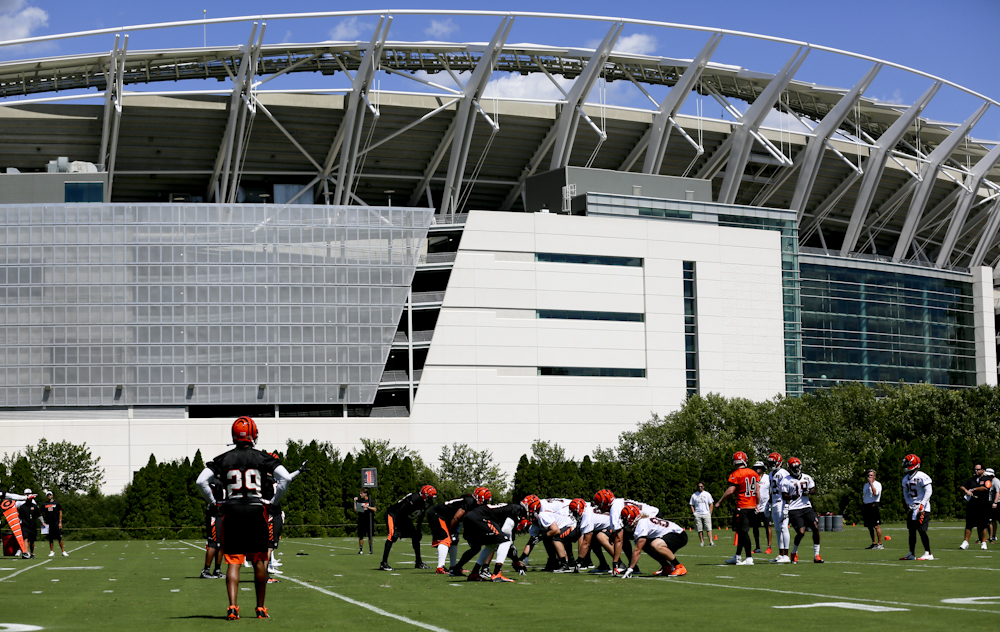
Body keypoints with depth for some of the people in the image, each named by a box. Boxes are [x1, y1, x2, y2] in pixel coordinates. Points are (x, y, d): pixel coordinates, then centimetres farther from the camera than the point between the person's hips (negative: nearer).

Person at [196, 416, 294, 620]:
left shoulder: (223, 459, 3)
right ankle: (261, 608, 16)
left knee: (233, 561, 3)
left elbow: (201, 481, -3)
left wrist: (214, 503, 9)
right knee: (259, 561, 10)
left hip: (232, 511, 0)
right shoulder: (262, 458, 1)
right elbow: (286, 478, -6)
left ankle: (232, 606, -10)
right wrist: (275, 502, 5)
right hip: (256, 510, 0)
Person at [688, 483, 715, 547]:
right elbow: (692, 505, 12)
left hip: (706, 514, -1)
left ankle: (711, 542, -12)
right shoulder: (694, 495, 10)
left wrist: (710, 513, 0)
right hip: (697, 515, 1)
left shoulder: (707, 494, 10)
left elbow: (711, 504, 10)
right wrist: (694, 513, -1)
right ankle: (702, 542, 5)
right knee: (699, 529, -1)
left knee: (708, 529, -9)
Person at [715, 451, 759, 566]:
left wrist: (719, 502, -7)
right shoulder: (753, 473, 9)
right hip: (752, 507, 8)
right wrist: (757, 505, 21)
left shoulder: (736, 475, -12)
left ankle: (749, 558, -7)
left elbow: (730, 491, -16)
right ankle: (737, 557, 23)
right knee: (741, 531, 16)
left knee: (744, 532, -5)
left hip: (742, 507, -8)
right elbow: (757, 491, 12)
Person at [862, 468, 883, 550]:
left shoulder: (877, 484, -2)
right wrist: (862, 509, 18)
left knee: (877, 526, -10)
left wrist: (871, 483, -18)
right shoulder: (865, 485, 19)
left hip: (874, 506, -7)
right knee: (869, 526, 8)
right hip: (866, 506, 7)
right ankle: (874, 543, 14)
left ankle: (880, 544, -8)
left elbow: (875, 493, -21)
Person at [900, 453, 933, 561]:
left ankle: (928, 554, -10)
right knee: (912, 531, 10)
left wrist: (921, 505, -17)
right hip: (912, 508, 8)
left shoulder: (921, 477, -14)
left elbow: (928, 491, -15)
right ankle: (911, 554, 17)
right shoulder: (906, 479, 11)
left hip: (922, 508, -8)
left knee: (921, 530, -13)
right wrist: (909, 504, 5)